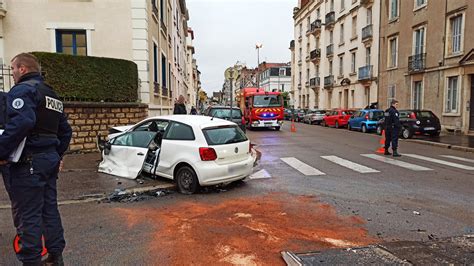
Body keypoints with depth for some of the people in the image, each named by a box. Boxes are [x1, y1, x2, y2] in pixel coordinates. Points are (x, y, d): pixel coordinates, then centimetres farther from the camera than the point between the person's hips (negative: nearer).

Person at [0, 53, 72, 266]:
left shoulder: (22, 90, -9)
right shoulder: (51, 94, 19)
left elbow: (21, 122, -28)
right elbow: (65, 130, 22)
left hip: (28, 162, -9)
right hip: (50, 159, 9)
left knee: (28, 215, -1)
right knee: (50, 210, 15)